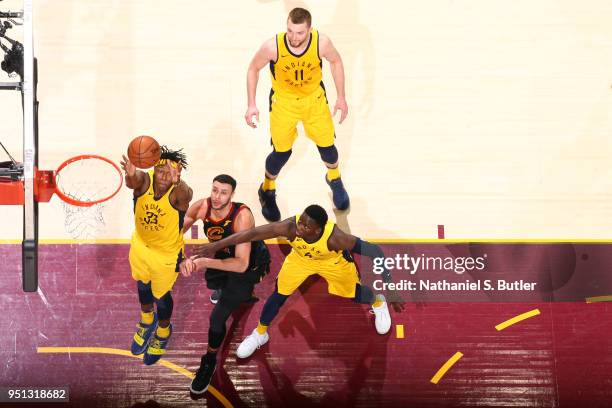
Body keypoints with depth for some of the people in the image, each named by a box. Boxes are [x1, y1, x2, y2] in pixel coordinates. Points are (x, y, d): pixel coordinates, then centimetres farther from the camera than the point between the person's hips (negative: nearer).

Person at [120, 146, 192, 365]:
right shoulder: (144, 180, -28)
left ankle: (163, 331, 51)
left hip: (167, 253, -3)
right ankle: (147, 321, 60)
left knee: (161, 295, 18)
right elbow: (132, 182, -52)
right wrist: (131, 174, -76)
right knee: (142, 285, 28)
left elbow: (185, 195, -59)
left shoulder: (179, 192, -35)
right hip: (140, 245, 3)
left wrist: (176, 183, -82)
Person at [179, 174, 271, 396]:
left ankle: (209, 362, 17)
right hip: (224, 255, 6)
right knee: (213, 283, 37)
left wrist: (206, 262, -52)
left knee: (217, 318, -10)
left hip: (249, 264, -6)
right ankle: (242, 294, 71)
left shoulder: (242, 216, -40)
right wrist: (182, 259, -35)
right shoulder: (201, 207, -26)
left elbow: (241, 264, -43)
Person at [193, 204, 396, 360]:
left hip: (332, 261, -1)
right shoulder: (290, 226, -42)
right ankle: (259, 334, 29)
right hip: (301, 257, 1)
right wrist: (216, 245, -46)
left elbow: (369, 248, -36)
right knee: (279, 295, 2)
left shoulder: (334, 237, -45)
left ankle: (378, 302, 52)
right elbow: (252, 233, -43)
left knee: (354, 294, 15)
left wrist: (387, 274, -43)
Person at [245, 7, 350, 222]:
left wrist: (341, 97, -2)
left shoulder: (321, 42, -28)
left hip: (314, 99, 2)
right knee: (282, 152, 4)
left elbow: (336, 61, -5)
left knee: (327, 145, 12)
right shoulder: (272, 46, -31)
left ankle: (334, 179, 46)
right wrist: (251, 105, -13)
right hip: (283, 101, -2)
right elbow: (253, 69, -12)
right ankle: (267, 191, 34)